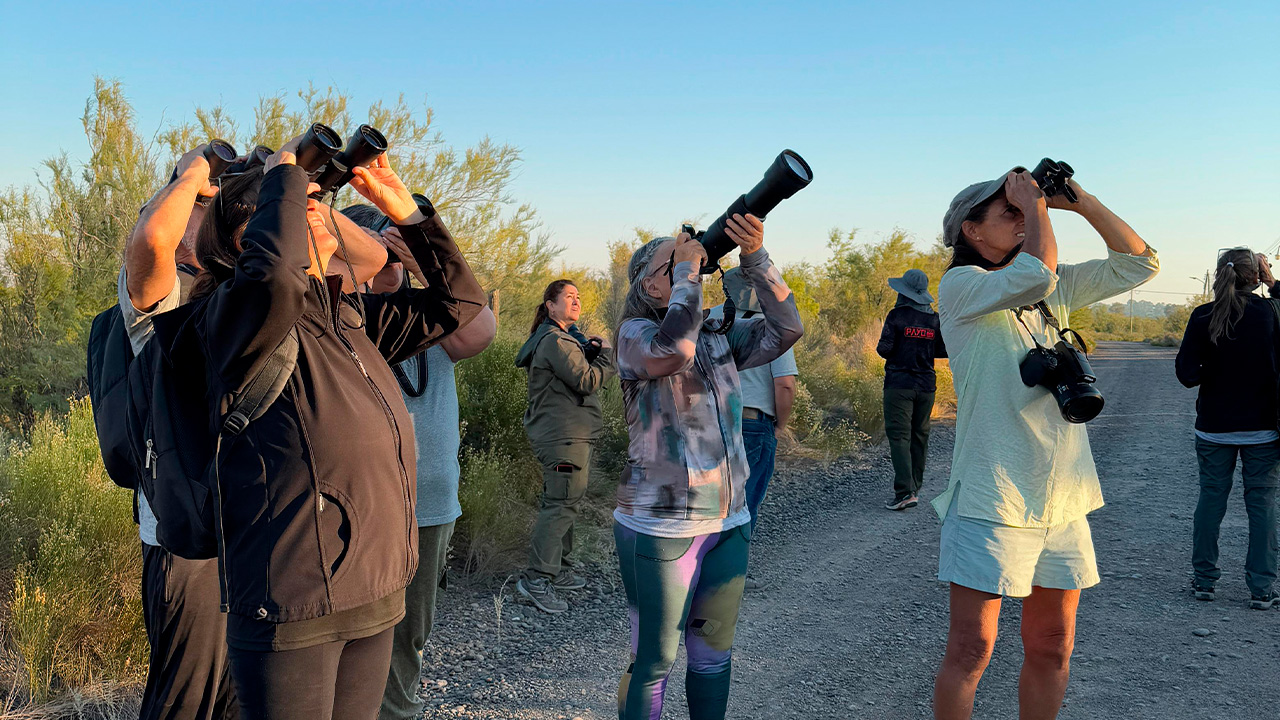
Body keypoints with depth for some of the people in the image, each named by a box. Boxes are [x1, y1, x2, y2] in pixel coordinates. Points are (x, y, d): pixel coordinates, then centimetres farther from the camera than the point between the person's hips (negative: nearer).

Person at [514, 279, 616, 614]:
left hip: (566, 433, 11)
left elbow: (578, 371, 16)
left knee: (560, 501, 16)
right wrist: (609, 354, -8)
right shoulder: (555, 341, -15)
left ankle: (557, 569, 26)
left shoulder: (562, 338, 20)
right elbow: (587, 381, -21)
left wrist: (590, 350, 0)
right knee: (563, 502, -10)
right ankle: (536, 578, -7)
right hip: (564, 436, -11)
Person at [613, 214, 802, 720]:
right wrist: (687, 270, -18)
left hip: (728, 524, 6)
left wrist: (755, 258, -11)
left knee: (714, 654, 17)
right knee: (653, 661, 5)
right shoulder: (635, 334, -8)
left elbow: (786, 328, -1)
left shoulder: (720, 337, 8)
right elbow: (673, 348, -30)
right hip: (659, 527, -6)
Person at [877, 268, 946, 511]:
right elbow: (943, 351, 6)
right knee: (919, 436, 15)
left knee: (899, 436, -6)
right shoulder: (935, 318, 4)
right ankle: (915, 488, 23)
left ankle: (905, 492, -16)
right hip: (926, 384, 5)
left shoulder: (897, 315, -10)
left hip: (899, 384, -5)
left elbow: (884, 349, -13)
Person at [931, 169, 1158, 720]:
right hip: (992, 498, -7)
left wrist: (1081, 201, 8)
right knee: (970, 652, -3)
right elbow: (1036, 276, -24)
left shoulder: (1055, 291, 15)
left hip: (1064, 498, 7)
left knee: (1051, 649, 14)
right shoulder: (959, 285, -7)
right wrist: (1033, 203, -9)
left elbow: (1138, 264, 16)